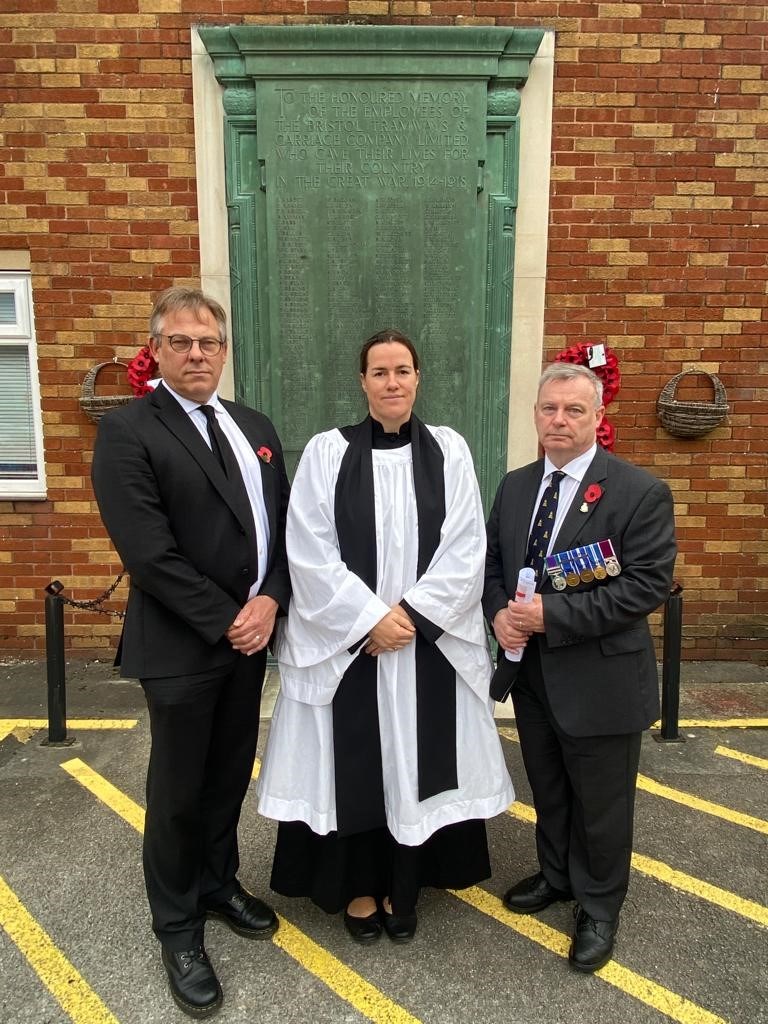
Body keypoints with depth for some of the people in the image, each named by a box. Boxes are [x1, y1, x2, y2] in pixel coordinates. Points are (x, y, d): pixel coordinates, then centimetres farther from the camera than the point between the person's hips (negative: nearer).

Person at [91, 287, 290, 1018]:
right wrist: (223, 622, -16)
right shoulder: (127, 431, -11)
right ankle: (177, 929, 32)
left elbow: (283, 523, 7)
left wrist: (269, 601, -9)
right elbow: (148, 552, -19)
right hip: (181, 645, -5)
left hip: (250, 635, 6)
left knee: (231, 777, 19)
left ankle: (219, 884, 42)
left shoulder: (254, 427, 9)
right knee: (177, 790, 11)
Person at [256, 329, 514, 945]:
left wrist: (411, 613, -13)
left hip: (430, 642, 1)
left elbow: (465, 551, -4)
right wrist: (371, 618, -13)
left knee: (416, 763, 12)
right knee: (353, 766, 10)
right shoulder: (326, 452, -3)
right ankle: (358, 888, 33)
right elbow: (309, 555, -8)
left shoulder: (449, 450, 1)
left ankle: (404, 890, 34)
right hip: (344, 642, -1)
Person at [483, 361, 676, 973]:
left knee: (601, 803, 13)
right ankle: (556, 876, 48)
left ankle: (599, 908, 37)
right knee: (548, 790, 24)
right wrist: (499, 612, -10)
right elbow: (492, 560, 11)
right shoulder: (515, 486, 4)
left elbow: (649, 584, -20)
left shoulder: (641, 492, -14)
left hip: (599, 678, -5)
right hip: (530, 671, 6)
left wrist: (552, 615, -24)